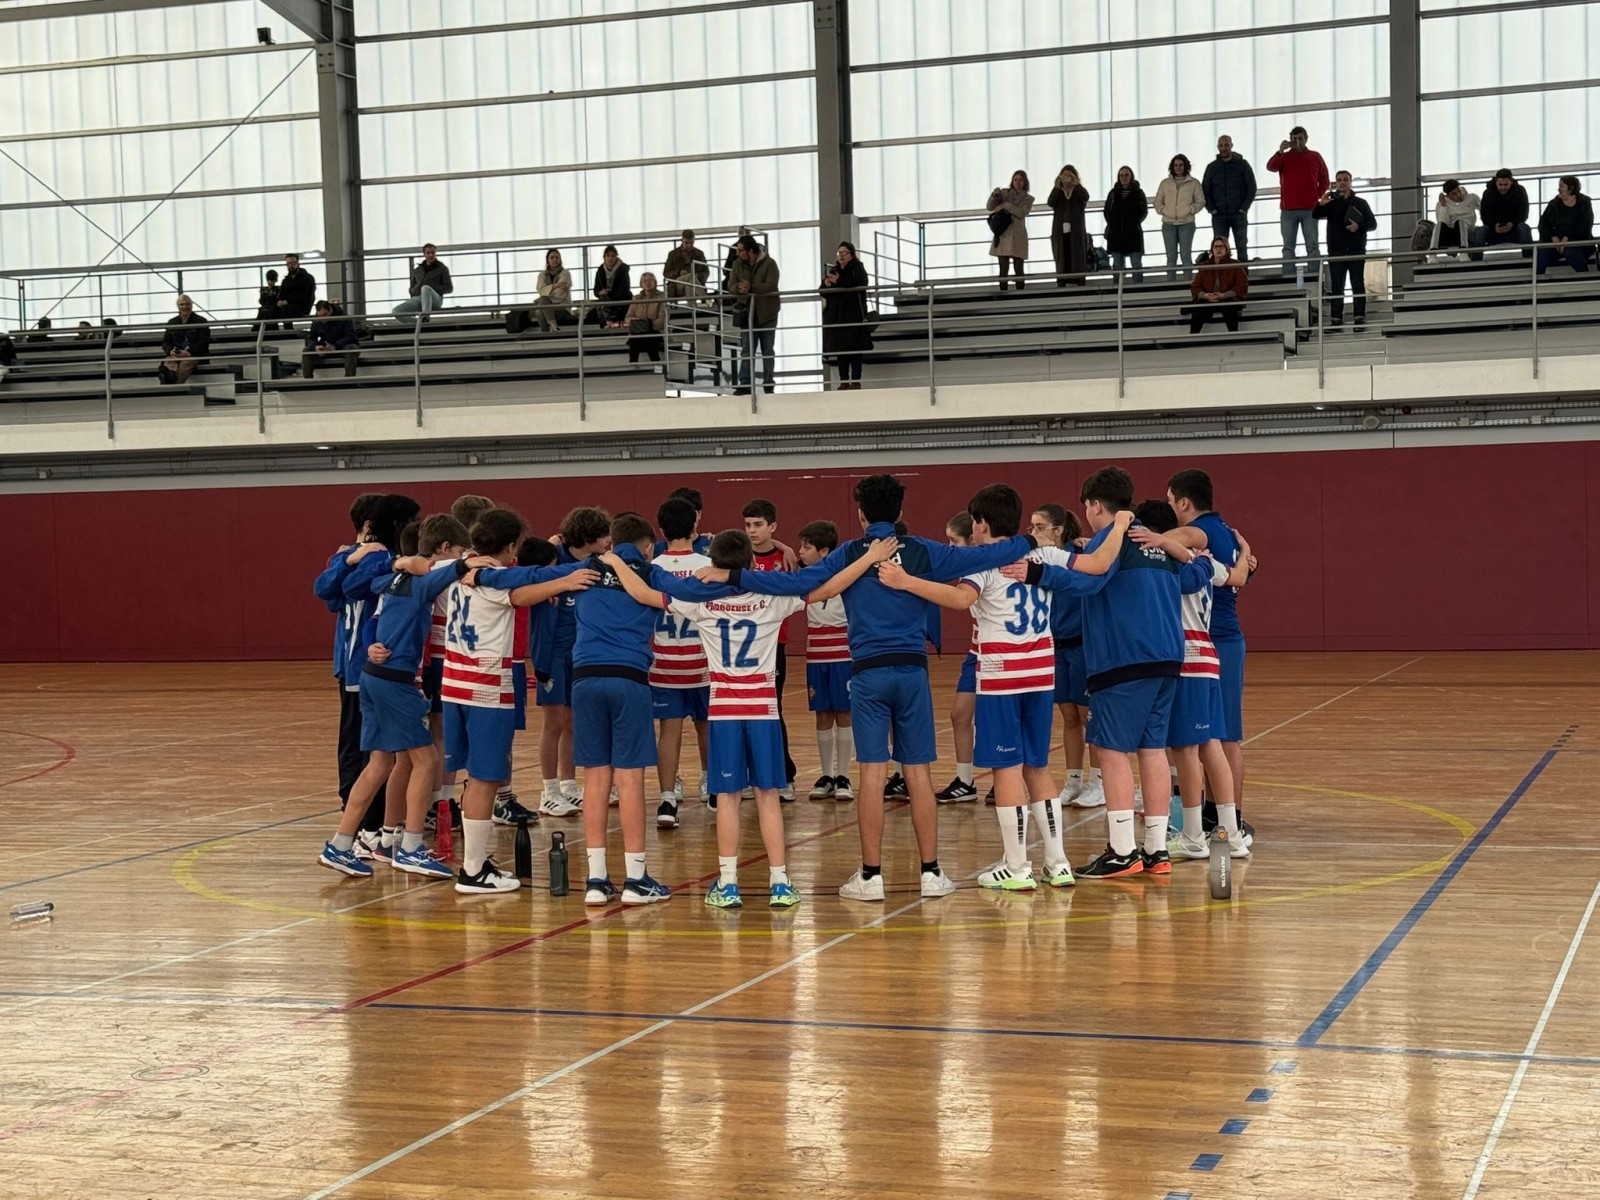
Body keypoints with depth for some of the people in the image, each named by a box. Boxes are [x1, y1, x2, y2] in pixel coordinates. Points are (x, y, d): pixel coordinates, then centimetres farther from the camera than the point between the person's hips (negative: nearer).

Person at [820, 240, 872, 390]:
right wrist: (826, 284, -8)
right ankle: (844, 381, 4)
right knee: (839, 348, 2)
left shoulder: (857, 268, 2)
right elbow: (823, 292, 14)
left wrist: (838, 281, -22)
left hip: (854, 315, -5)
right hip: (836, 315, 5)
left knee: (854, 349, -7)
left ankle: (856, 381, -6)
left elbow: (860, 283, -20)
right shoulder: (833, 270, 18)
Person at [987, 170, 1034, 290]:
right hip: (1002, 235, 0)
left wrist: (1006, 205, -13)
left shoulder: (1028, 199, 11)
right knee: (1003, 268, -4)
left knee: (1018, 268, -3)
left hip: (1017, 236, 0)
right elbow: (990, 207, 5)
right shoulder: (1004, 193, 12)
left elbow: (1021, 213, -7)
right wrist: (995, 195, -12)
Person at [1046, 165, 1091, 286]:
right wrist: (1057, 187, -19)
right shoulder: (1058, 193, 13)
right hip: (1060, 232, 1)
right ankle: (1061, 285, -6)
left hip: (1076, 232, -1)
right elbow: (1050, 203, -7)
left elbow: (1085, 197, -13)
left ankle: (1080, 284, -8)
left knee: (1078, 259, -5)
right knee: (1062, 261, -3)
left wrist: (1076, 184, -25)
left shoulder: (1079, 192, 11)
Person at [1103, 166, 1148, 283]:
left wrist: (1136, 222, -5)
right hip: (1116, 233, 2)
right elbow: (1107, 210, 10)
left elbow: (1144, 211, 5)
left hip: (1133, 232, -2)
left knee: (1136, 264, -3)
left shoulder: (1138, 192, 5)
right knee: (1117, 265, 4)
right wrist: (1111, 223, -1)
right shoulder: (1113, 193, 9)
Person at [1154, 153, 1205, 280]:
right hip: (1168, 223, 2)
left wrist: (1190, 210, -12)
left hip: (1186, 223, -2)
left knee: (1186, 255, -4)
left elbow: (1200, 201, 3)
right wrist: (1164, 211, -7)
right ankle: (1170, 283, 5)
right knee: (1171, 256, 3)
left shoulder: (1194, 183, 5)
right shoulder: (1165, 183, 10)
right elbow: (1158, 202, 11)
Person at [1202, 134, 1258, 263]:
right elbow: (1204, 190, 9)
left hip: (1239, 214, -1)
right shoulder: (1212, 167, 9)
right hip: (1219, 216, 1)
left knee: (1242, 247, -1)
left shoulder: (1242, 164, 4)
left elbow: (1252, 187, 2)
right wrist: (1211, 209, -3)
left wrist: (1244, 208, -7)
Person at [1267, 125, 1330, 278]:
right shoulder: (1284, 157, 10)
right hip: (1288, 209, 0)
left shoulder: (1315, 157, 12)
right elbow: (1270, 167, -10)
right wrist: (1280, 151, -22)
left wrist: (1318, 197, 1)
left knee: (1312, 246, -2)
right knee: (1288, 247, -2)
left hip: (1309, 209, 0)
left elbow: (1324, 180, 14)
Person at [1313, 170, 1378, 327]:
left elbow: (1372, 223, 5)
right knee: (1336, 286, -1)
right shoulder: (1331, 203, 10)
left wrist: (1359, 226, -15)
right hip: (1336, 251, 1)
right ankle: (1336, 319, -3)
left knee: (1358, 284, -1)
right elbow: (1315, 215, -5)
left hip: (1356, 250, -1)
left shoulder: (1360, 203, 8)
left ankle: (1360, 318, -1)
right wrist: (1320, 205, -27)